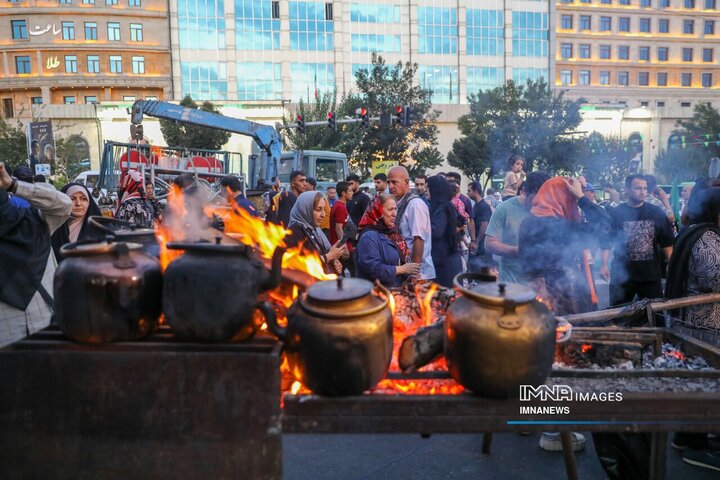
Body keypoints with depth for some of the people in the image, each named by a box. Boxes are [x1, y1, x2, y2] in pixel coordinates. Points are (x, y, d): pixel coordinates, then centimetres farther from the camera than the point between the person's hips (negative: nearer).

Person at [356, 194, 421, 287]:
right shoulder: (369, 236, -16)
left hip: (397, 289, 8)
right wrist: (402, 269, -20)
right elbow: (372, 268, -25)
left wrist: (410, 272, -2)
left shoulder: (392, 231, 11)